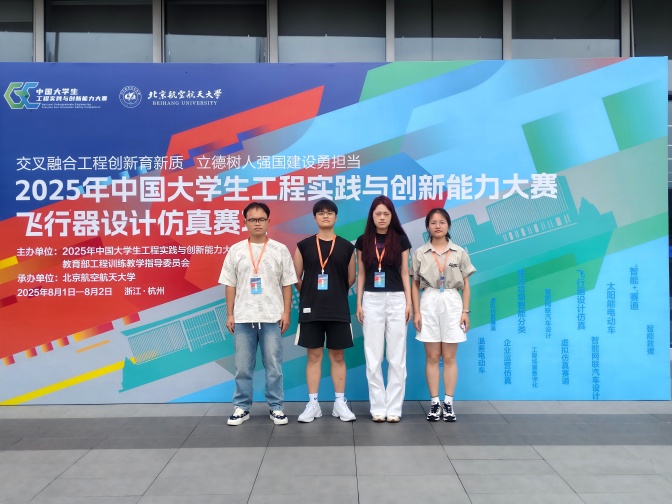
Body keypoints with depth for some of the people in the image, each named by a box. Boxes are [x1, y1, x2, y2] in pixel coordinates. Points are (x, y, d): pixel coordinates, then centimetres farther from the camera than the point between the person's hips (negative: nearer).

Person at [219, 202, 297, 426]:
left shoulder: (280, 250, 3)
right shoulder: (236, 250, 5)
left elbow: (287, 284, 4)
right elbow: (230, 285, 7)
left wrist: (286, 312, -2)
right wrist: (229, 314, 3)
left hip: (272, 317, -1)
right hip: (243, 317, 1)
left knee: (273, 366, 5)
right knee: (243, 367, 8)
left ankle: (276, 408, 17)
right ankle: (241, 407, 20)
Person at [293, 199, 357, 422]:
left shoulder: (346, 246, 4)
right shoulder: (304, 245, 2)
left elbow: (351, 279, 10)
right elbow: (296, 278, 6)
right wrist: (310, 295, 8)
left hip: (339, 310, 0)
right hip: (311, 309, 0)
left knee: (338, 356, 7)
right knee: (314, 356, 5)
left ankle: (340, 403, 17)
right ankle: (313, 404, 14)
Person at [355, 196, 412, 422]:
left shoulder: (400, 239, 3)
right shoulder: (363, 241, 5)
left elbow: (404, 273, 4)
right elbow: (361, 274, 7)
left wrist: (409, 302, -1)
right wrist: (359, 303, 2)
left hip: (396, 299, -1)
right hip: (372, 300, 1)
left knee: (396, 356, 2)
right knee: (373, 357, 3)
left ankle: (394, 407, 11)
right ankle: (378, 407, 12)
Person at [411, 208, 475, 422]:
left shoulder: (459, 252, 4)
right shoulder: (420, 253, 3)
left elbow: (466, 285, 5)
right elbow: (415, 285, 4)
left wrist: (465, 311, -1)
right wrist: (416, 312, -3)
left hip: (452, 303, 0)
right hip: (429, 303, 0)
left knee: (449, 357, 4)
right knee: (432, 357, 4)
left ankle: (448, 403, 12)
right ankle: (435, 403, 12)